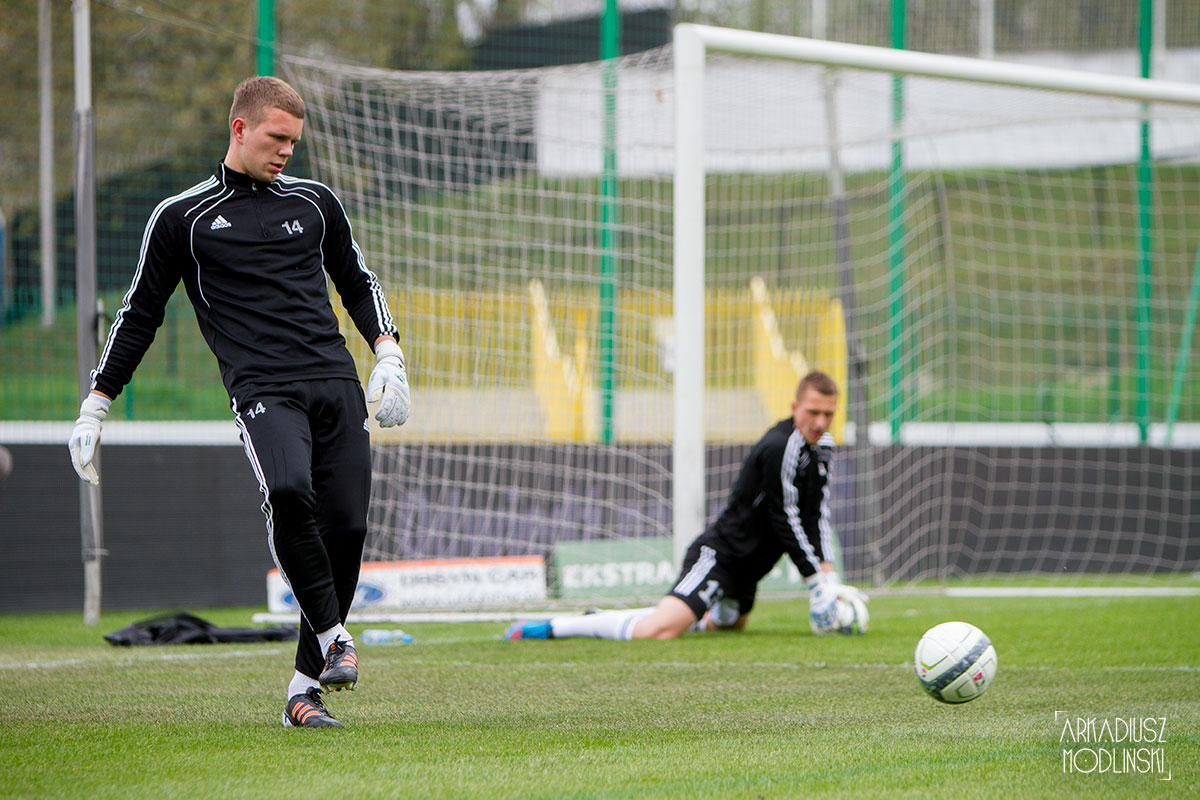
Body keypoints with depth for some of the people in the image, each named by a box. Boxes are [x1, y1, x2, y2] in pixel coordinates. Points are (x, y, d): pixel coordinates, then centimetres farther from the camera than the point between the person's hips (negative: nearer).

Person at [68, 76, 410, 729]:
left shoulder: (314, 203, 18)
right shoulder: (181, 218, 8)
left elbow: (357, 282, 31)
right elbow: (140, 314, 14)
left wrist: (387, 350, 15)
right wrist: (95, 406, 11)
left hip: (338, 383, 4)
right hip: (261, 388, -4)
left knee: (345, 526, -7)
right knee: (288, 492, -33)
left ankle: (307, 686, 2)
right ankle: (331, 633, -18)